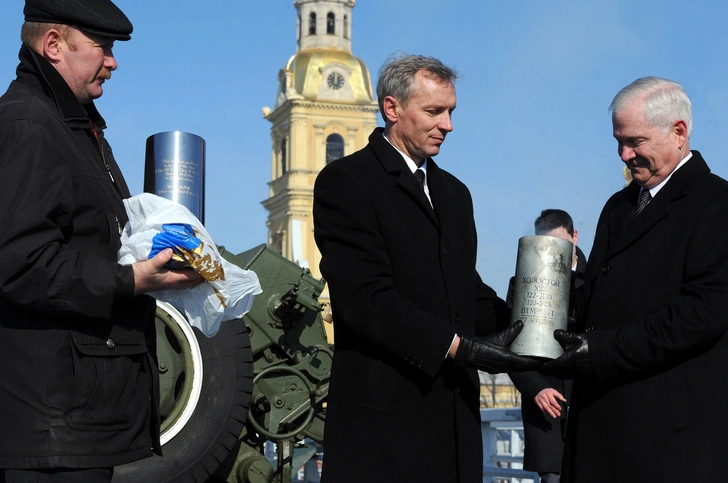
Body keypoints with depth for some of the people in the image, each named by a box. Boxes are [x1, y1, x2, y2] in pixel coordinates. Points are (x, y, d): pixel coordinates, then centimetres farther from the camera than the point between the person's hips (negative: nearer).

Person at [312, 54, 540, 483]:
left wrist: (520, 323, -2)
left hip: (455, 410, 6)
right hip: (385, 411, -6)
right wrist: (460, 347, -19)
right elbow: (366, 299, -15)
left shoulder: (454, 192, 20)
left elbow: (468, 290, 17)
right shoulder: (345, 182, -5)